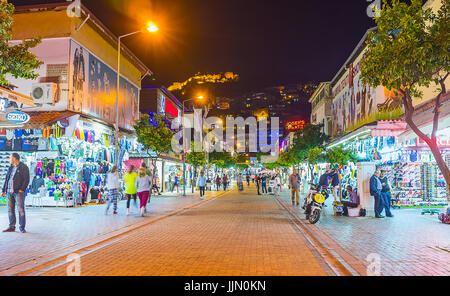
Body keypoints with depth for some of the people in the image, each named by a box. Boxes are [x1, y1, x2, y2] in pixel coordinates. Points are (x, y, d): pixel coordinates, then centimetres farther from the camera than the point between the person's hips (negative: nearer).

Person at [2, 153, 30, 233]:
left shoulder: (23, 167, -4)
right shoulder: (11, 168, 17)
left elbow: (26, 179, -9)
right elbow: (6, 179, 20)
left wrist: (22, 189, -17)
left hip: (18, 192, -7)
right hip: (9, 191, 7)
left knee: (21, 209, -6)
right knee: (10, 209, 8)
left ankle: (22, 228, -1)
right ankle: (12, 227, 16)